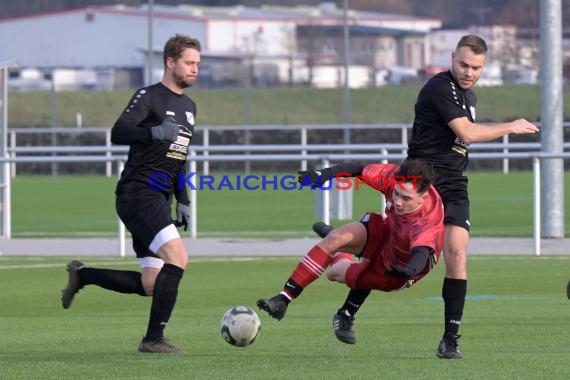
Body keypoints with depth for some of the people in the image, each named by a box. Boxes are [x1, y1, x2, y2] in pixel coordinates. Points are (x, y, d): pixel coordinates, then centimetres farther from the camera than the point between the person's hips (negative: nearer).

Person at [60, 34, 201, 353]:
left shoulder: (189, 106, 19)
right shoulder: (149, 97, -7)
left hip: (159, 200, 9)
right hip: (138, 193, -9)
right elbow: (118, 133, -23)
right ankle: (154, 338, -18)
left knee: (151, 285, 3)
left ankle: (82, 275, 23)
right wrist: (154, 132, -39)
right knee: (178, 257, -24)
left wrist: (183, 201, 22)